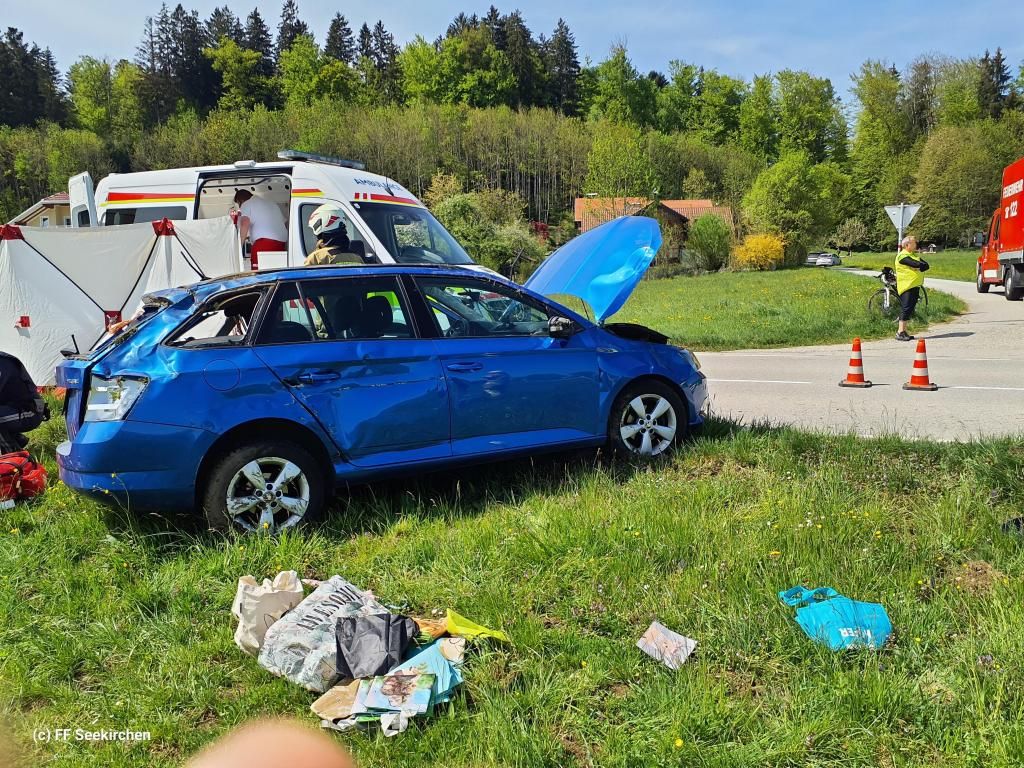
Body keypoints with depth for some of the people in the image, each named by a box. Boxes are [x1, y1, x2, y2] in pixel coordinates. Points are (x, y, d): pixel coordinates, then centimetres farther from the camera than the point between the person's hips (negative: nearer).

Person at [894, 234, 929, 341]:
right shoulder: (902, 256, -9)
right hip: (906, 286, -9)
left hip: (915, 286, 9)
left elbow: (925, 265, 8)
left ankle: (903, 331, 13)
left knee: (910, 308, 9)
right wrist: (922, 265, -2)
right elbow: (917, 264, -22)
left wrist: (921, 266, -12)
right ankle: (900, 333, -10)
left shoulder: (913, 255, 20)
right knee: (906, 308, -11)